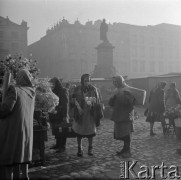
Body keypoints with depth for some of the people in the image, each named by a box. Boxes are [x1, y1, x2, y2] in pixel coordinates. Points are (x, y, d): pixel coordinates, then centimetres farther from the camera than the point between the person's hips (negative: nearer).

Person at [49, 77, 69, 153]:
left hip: (61, 115, -6)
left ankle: (62, 147, 8)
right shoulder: (53, 91, 12)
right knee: (56, 130, 10)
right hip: (54, 115, 7)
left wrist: (65, 116, -16)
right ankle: (58, 144, 24)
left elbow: (65, 104, -13)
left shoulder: (64, 91, -9)